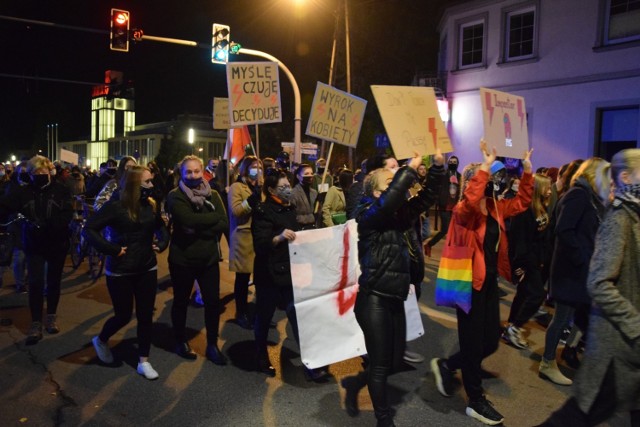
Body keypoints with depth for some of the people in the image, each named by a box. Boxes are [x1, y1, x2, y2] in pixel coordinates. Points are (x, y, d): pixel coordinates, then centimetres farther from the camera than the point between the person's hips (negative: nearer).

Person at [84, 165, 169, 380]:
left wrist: (162, 243, 1)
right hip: (120, 271, -5)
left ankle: (143, 362, 21)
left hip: (147, 269, 5)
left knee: (145, 315, 8)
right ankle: (101, 340, 41)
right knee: (124, 315, 8)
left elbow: (161, 226, 18)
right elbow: (89, 229, -19)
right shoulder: (115, 206, -17)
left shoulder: (151, 205, 0)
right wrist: (112, 249, -22)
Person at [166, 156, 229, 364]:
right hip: (182, 258, -3)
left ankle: (212, 345, 22)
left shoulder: (213, 195, 2)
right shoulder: (175, 196, -8)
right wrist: (213, 217, -16)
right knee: (181, 301, 13)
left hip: (208, 257, 3)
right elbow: (187, 220, -25)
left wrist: (199, 231, -20)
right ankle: (181, 341, 33)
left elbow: (224, 223, -10)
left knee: (213, 301, 6)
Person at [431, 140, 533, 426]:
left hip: (490, 282, 8)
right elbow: (470, 200, -38)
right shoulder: (463, 210, -16)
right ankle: (476, 402, 22)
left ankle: (445, 365, 36)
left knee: (491, 342, 17)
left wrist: (527, 171, 6)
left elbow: (521, 202, 16)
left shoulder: (496, 208, 8)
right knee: (473, 343, 5)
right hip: (470, 283, -8)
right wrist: (485, 167, -37)